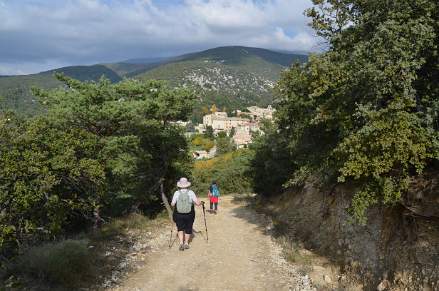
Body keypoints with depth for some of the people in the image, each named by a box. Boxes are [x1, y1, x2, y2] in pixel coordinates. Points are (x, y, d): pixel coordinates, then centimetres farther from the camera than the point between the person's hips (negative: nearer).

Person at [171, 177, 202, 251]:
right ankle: (186, 243, 23)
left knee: (180, 228, 15)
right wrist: (200, 202, 14)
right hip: (189, 215, 0)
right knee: (188, 229, 18)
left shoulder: (177, 193, -8)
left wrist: (172, 203, 17)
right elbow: (197, 203, -8)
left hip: (178, 215, 0)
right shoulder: (191, 192, -8)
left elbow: (172, 204, -6)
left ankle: (181, 243, 1)